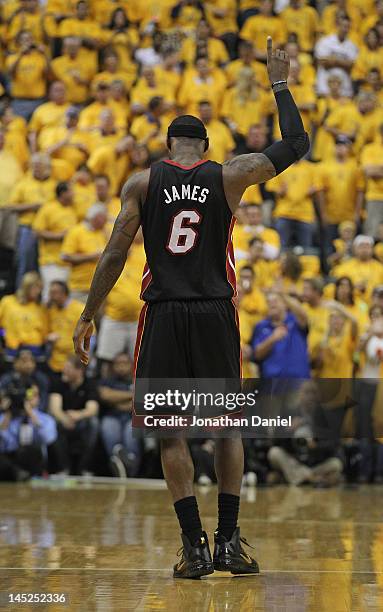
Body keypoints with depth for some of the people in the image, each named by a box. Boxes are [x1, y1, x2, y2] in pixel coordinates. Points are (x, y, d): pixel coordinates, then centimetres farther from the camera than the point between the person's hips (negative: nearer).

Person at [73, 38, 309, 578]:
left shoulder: (142, 183, 2)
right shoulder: (229, 177, 2)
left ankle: (195, 545, -3)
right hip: (216, 313, 0)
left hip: (164, 315, 0)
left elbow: (115, 254, -2)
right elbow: (295, 145, 11)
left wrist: (87, 317, 4)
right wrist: (280, 85, 21)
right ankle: (228, 541, 7)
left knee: (171, 432, 4)